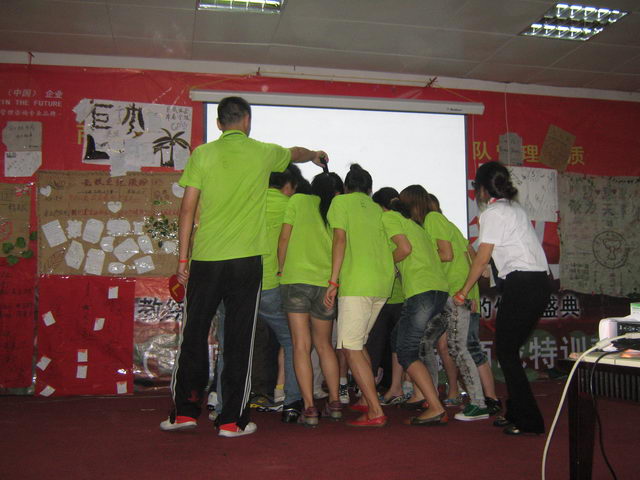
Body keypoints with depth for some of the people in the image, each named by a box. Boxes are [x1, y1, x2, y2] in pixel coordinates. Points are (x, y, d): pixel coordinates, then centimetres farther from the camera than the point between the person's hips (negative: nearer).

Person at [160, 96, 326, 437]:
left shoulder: (202, 154, 3)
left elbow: (187, 209, 1)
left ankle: (184, 411, 18)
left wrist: (183, 258, 7)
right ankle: (232, 420, 11)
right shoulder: (263, 153, 5)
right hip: (246, 259, -1)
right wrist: (315, 155, 50)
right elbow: (295, 153, 28)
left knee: (193, 335, 12)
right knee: (239, 340, 5)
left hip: (205, 259, 1)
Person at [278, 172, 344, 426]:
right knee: (324, 344, 18)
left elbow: (284, 239, 3)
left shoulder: (298, 200, 6)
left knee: (301, 345, 1)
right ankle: (334, 402, 20)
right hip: (326, 283, 3)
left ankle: (309, 407, -4)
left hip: (296, 278, -2)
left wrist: (281, 270, 13)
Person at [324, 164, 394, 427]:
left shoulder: (341, 202, 4)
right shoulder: (377, 208, 21)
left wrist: (333, 281, -11)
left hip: (356, 283, -7)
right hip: (382, 284, 7)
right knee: (358, 343, 20)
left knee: (351, 348, -6)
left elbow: (340, 240, -8)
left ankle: (376, 412, -11)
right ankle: (366, 400, 24)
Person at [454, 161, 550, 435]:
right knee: (510, 349, 15)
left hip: (521, 284, -9)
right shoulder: (515, 208, 20)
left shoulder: (493, 212, -6)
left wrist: (463, 291, 3)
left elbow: (482, 258, -6)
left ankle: (529, 421, 1)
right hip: (539, 282, 9)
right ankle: (516, 413, 21)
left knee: (505, 351, -2)